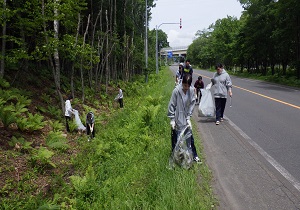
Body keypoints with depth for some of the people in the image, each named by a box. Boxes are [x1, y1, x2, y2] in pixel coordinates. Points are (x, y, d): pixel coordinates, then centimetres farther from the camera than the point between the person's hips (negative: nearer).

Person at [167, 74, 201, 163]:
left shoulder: (192, 90, -7)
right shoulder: (176, 90, -18)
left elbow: (192, 105, 1)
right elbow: (171, 105, -11)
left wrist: (188, 118, -3)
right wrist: (172, 119, -10)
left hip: (185, 118, 3)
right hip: (177, 119, -3)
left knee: (190, 137, 9)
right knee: (176, 138, 6)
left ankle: (194, 155, 22)